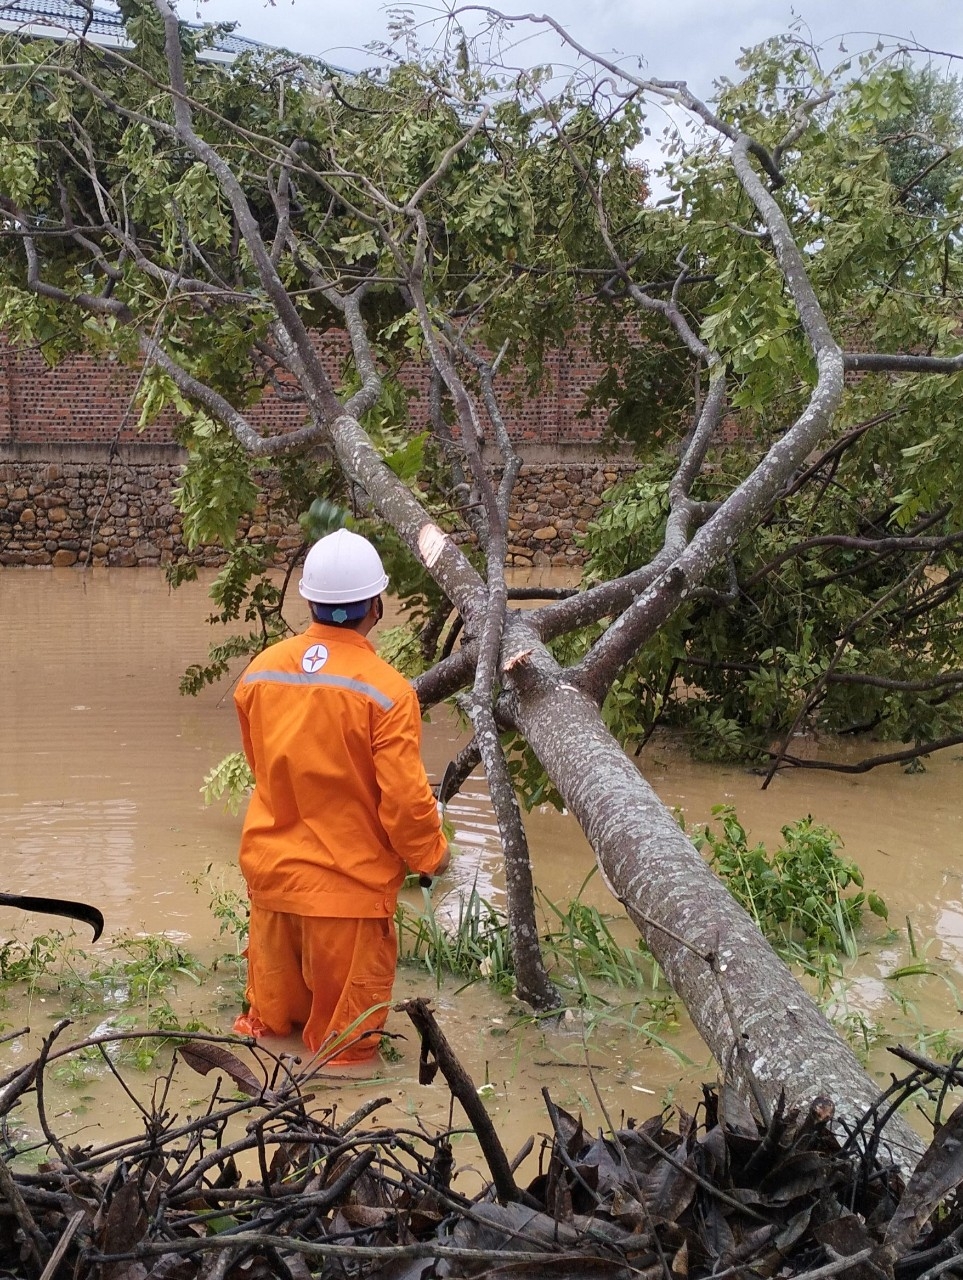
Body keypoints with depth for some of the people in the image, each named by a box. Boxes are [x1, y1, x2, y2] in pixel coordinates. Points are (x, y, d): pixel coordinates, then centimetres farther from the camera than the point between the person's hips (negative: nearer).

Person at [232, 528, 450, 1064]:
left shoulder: (260, 670, -6)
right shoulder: (387, 689, -21)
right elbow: (405, 797, -19)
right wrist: (431, 854, 1)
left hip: (272, 872, 5)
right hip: (349, 882, -5)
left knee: (276, 1000, 25)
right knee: (345, 1014, 14)